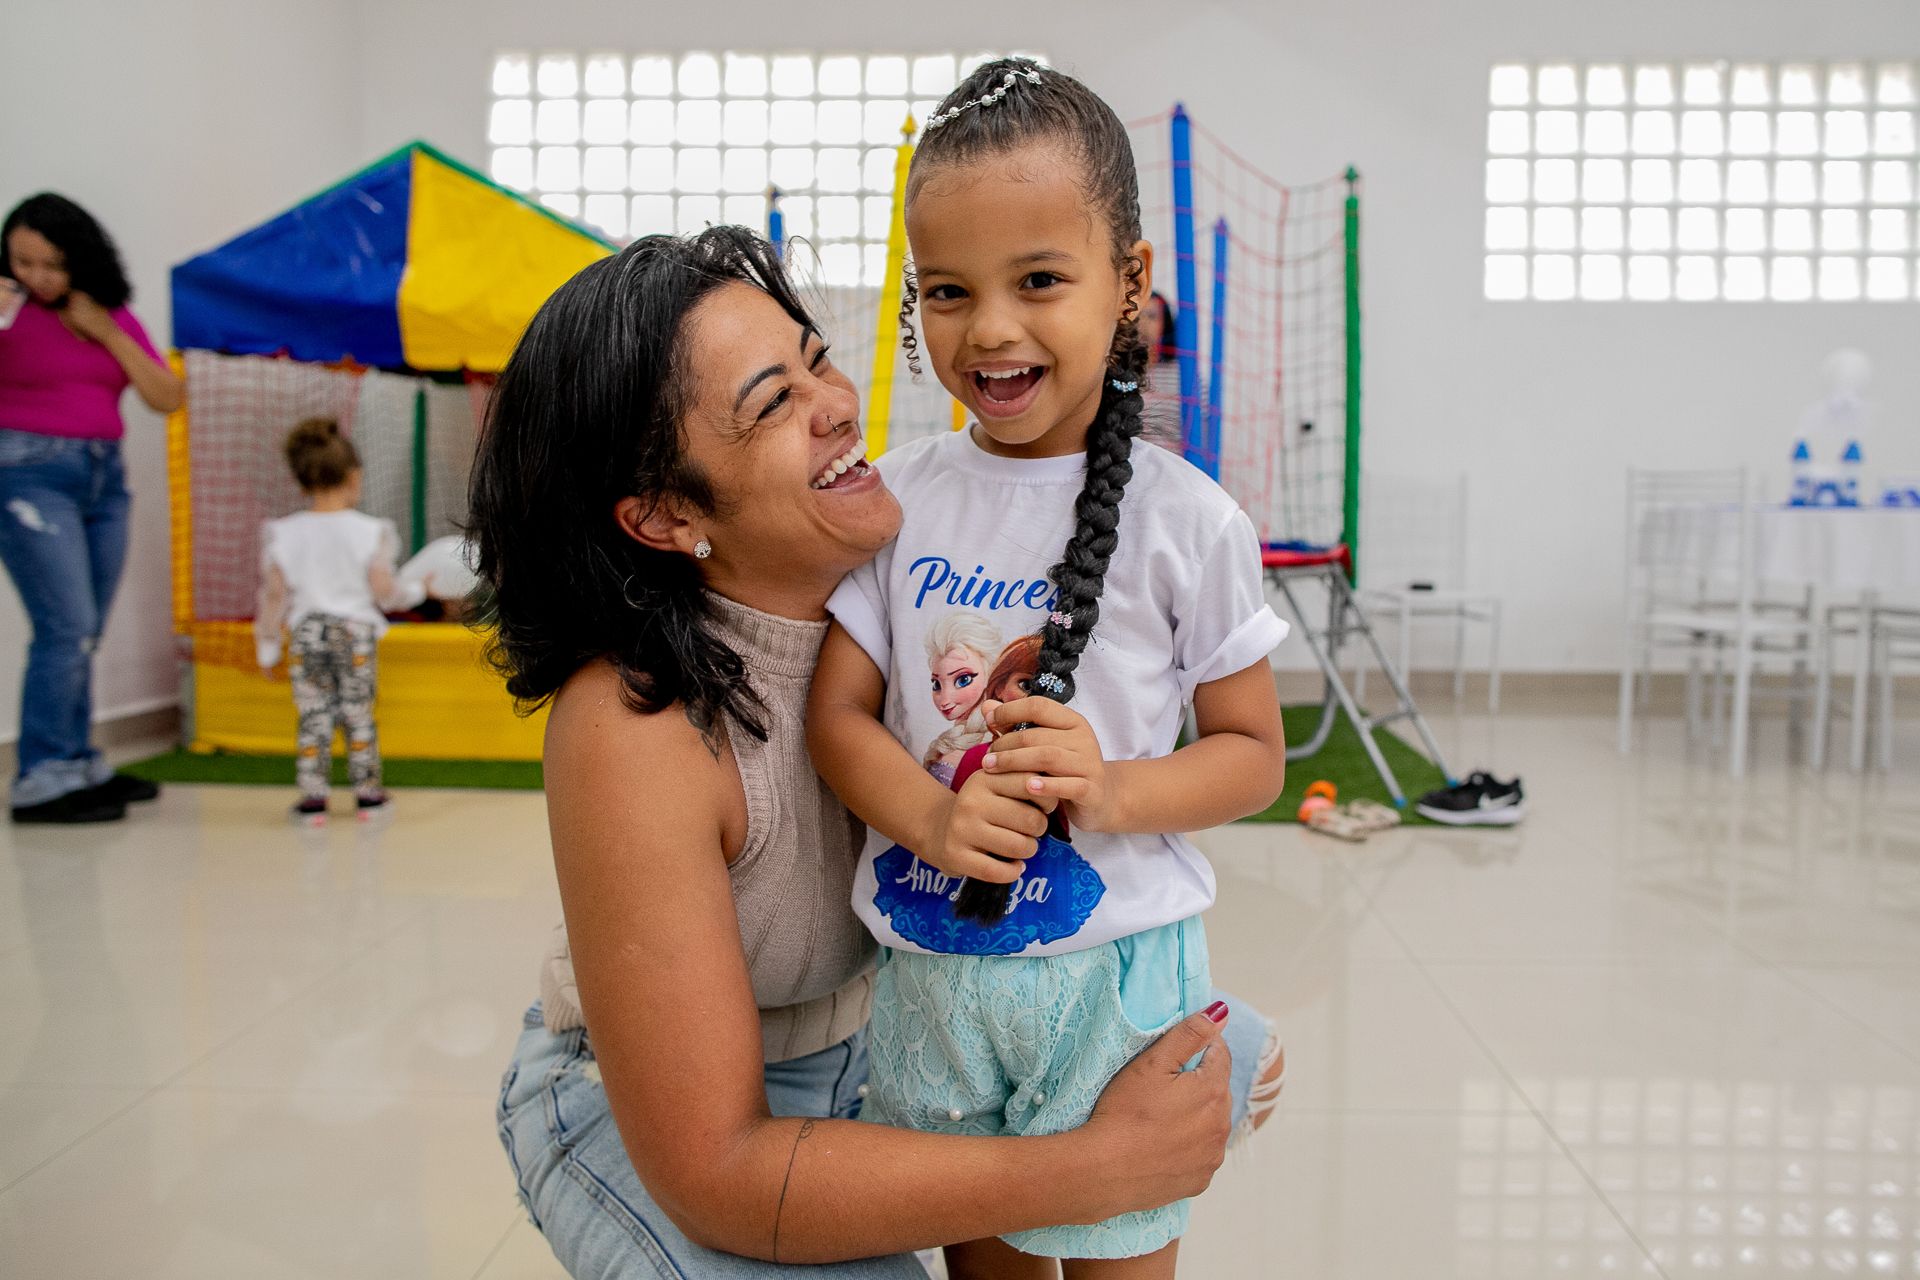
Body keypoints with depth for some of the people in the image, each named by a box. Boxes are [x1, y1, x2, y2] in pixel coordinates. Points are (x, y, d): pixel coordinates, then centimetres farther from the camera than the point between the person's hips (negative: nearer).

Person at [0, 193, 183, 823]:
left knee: (83, 635, 5)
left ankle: (78, 766, 14)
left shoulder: (113, 315, 12)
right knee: (67, 626, -13)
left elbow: (168, 398, 3)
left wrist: (106, 332, -4)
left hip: (105, 476, 5)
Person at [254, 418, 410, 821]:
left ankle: (313, 796, 6)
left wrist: (267, 644, 12)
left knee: (312, 716, 6)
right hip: (356, 633, -1)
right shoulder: (370, 531, -8)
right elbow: (383, 591, -6)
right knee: (359, 714, 8)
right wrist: (417, 590, 14)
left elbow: (274, 595, 3)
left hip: (306, 633, 1)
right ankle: (367, 793, 15)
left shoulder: (282, 534, 0)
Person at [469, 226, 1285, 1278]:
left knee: (1232, 1056, 1)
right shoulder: (631, 728, -32)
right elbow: (714, 1171, -29)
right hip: (645, 1107, -5)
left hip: (877, 1033, 6)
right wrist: (1098, 1169, -31)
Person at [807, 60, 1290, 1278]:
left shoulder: (1186, 521, -9)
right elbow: (839, 711, -1)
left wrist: (1114, 790, -21)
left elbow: (1253, 753, -3)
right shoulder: (900, 494, -2)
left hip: (1112, 972, -2)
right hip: (927, 966, 3)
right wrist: (931, 817, -21)